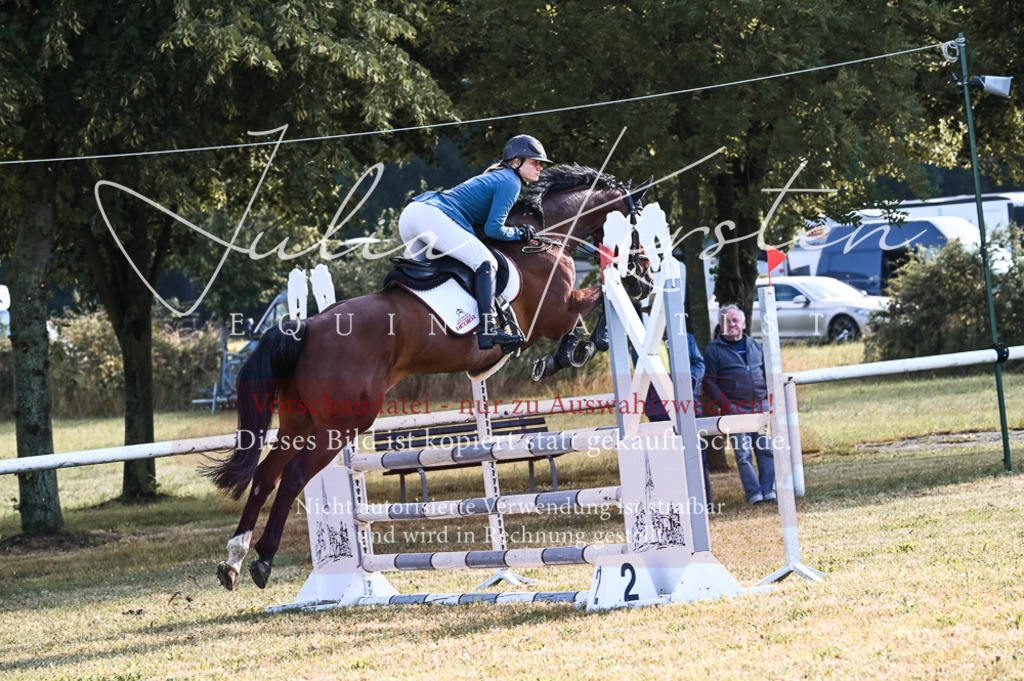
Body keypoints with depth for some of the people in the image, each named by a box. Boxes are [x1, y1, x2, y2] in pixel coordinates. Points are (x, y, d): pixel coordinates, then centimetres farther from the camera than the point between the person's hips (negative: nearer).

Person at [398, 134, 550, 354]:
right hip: (433, 216, -10)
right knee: (485, 262, -17)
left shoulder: (496, 177, 28)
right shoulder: (510, 182, -2)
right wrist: (518, 233, 8)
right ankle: (487, 328, -30)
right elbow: (493, 228, -9)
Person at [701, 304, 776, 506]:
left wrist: (769, 397, 9)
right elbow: (710, 383, -2)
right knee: (743, 454, -6)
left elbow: (767, 373, 23)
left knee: (767, 449, -2)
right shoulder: (714, 350, 2)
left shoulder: (755, 346, 15)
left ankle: (768, 490, 5)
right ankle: (754, 493, -3)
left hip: (761, 406, 3)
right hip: (735, 410, -3)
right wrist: (727, 406, -11)